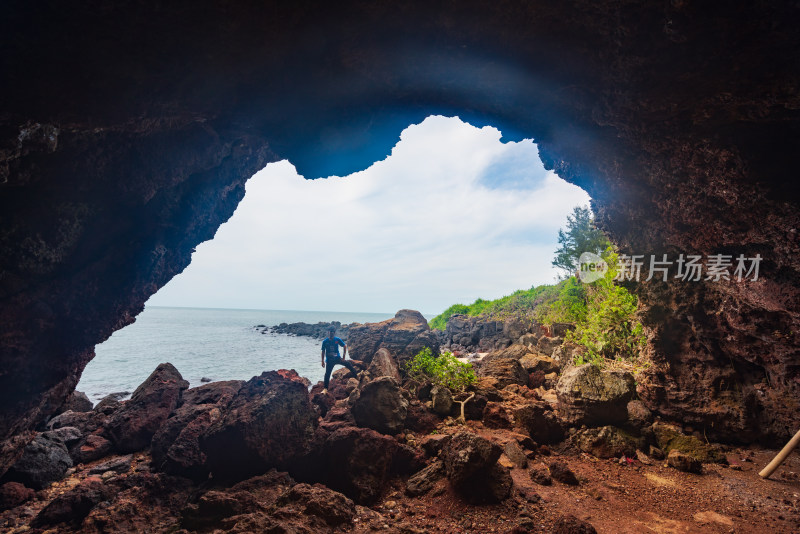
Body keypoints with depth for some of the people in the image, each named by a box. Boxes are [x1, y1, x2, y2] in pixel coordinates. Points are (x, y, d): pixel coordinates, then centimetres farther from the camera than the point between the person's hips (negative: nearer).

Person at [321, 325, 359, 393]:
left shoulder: (337, 339, -7)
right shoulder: (325, 341, -6)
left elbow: (345, 346, 4)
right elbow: (323, 352, 5)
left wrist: (344, 356, 0)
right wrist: (323, 361, 5)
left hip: (337, 358, 0)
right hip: (329, 360, 0)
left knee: (348, 364, -17)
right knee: (327, 374, -2)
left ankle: (357, 375, -6)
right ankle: (325, 389, 10)